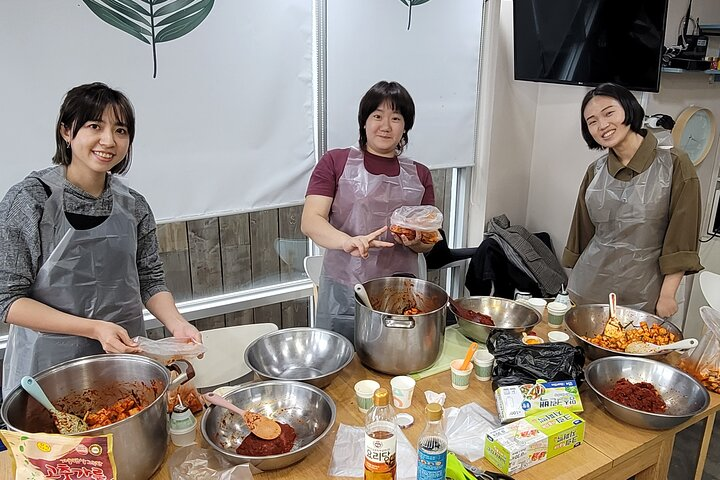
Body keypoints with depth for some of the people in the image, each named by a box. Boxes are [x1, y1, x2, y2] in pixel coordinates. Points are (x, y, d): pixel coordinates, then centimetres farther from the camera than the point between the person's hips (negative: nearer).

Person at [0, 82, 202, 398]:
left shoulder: (134, 206, -1)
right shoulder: (29, 200, -13)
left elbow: (150, 281, 4)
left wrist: (177, 324, -14)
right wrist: (94, 328, -22)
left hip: (125, 355, 4)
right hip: (50, 363, -3)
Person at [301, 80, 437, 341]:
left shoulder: (419, 175, 9)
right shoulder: (335, 162, 0)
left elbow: (430, 242, 12)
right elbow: (311, 220, -10)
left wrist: (415, 241, -11)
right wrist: (348, 241, -29)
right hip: (343, 297, -2)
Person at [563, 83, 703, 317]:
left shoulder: (674, 164, -6)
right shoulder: (595, 171, 5)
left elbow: (681, 241, -7)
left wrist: (667, 295, -10)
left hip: (642, 296, -3)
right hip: (587, 289, 3)